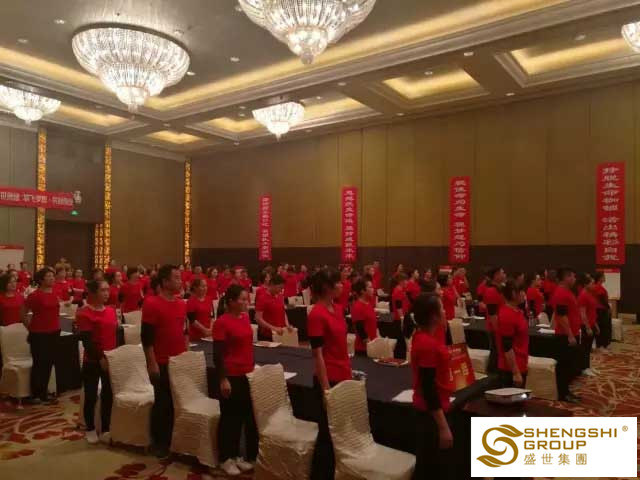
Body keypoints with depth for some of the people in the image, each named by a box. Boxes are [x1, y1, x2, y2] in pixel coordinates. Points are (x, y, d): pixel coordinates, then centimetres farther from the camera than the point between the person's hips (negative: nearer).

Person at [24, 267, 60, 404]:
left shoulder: (55, 294, 6)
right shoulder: (35, 295, -13)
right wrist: (30, 328, -2)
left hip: (54, 333, 7)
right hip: (39, 334, -6)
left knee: (49, 363, 13)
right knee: (39, 363, 2)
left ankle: (43, 393, 26)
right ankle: (36, 394, 15)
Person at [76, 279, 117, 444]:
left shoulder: (111, 311, 7)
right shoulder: (84, 313, -11)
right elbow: (86, 339, -16)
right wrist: (100, 358, -19)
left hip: (112, 360, 5)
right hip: (92, 361, -5)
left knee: (108, 396, 10)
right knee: (91, 396, 7)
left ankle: (105, 430, 23)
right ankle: (90, 430, 24)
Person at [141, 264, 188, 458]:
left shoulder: (182, 304, 6)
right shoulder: (152, 304, -15)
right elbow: (146, 337, -16)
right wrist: (152, 364, -16)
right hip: (161, 364, -6)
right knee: (163, 403, 4)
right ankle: (160, 443, 20)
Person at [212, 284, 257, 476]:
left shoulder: (245, 317, 6)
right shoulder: (222, 322, -16)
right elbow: (218, 354, -16)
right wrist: (223, 379, -17)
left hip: (247, 374, 8)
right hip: (231, 376, -7)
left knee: (247, 415, 14)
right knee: (230, 417, 6)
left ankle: (236, 455, 31)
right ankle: (226, 459, 23)